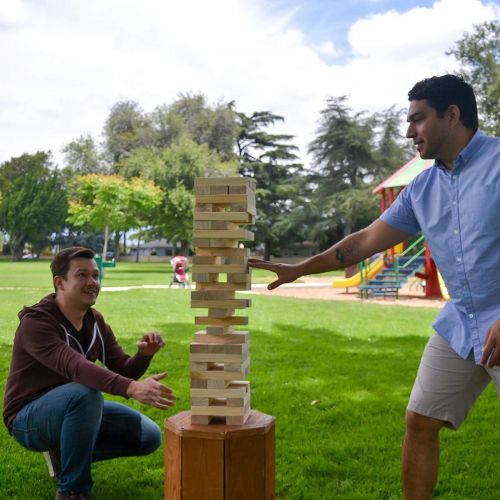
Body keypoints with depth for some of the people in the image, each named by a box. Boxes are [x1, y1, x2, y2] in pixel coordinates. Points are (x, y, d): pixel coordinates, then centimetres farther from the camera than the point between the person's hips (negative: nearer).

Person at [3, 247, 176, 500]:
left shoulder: (95, 321, 1)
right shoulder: (36, 322, -23)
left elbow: (124, 371, -1)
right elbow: (74, 366, -41)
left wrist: (144, 354, -25)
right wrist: (132, 388, -55)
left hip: (73, 410, 7)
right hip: (29, 419, -7)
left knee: (149, 436, -6)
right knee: (86, 393, -38)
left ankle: (66, 452, 8)